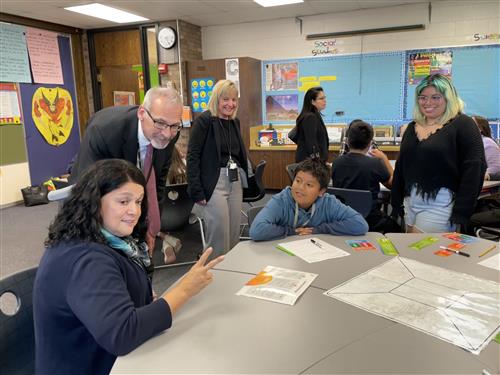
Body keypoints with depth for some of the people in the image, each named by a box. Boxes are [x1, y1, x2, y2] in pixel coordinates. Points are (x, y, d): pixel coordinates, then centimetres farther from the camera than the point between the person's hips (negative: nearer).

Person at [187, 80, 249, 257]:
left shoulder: (235, 121, 13)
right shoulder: (204, 120, -9)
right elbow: (193, 156, -12)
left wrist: (243, 179, 13)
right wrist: (196, 191, -16)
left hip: (235, 182, 7)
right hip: (214, 183, -7)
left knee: (234, 234, 12)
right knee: (219, 236, -3)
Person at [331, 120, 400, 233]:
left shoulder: (336, 162, -7)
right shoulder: (375, 164, -17)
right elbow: (392, 184, 2)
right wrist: (384, 159, 14)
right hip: (370, 222, -4)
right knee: (397, 227, 27)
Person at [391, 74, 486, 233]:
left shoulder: (462, 124, -7)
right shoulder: (412, 127, 12)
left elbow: (474, 170, -13)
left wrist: (461, 213, -17)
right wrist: (396, 202, 13)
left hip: (440, 205, -6)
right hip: (411, 202, 6)